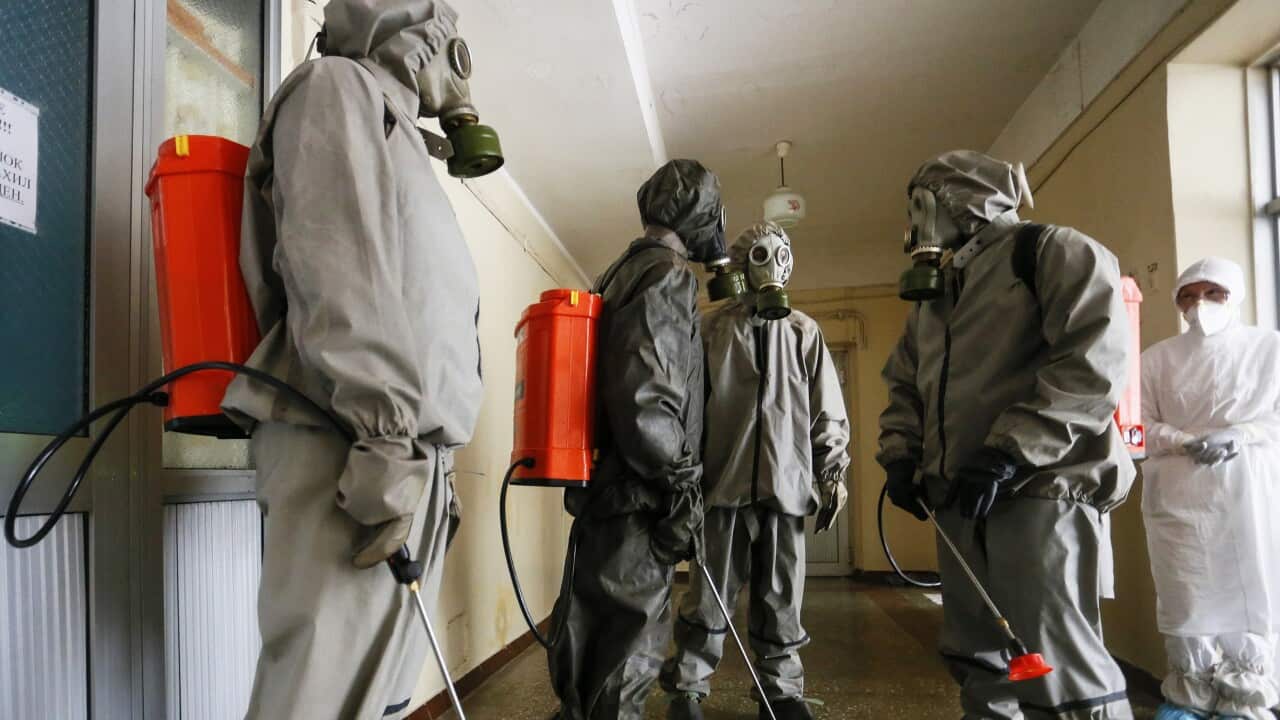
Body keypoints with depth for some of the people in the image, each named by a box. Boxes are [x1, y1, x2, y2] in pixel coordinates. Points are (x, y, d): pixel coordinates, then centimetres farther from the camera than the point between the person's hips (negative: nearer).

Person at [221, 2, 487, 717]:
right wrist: (384, 438, -21)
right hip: (355, 445, -9)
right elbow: (340, 268, -13)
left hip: (410, 450, 9)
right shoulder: (341, 88, 3)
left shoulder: (399, 139, 29)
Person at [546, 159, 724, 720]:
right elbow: (647, 399, -24)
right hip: (637, 499, -9)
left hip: (598, 485, 9)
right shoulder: (668, 275, -11)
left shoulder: (619, 275, 18)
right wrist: (683, 493, -16)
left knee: (587, 631, 17)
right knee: (630, 647, -1)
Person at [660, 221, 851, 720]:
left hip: (785, 482, 2)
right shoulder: (712, 330, 7)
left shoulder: (804, 332, 12)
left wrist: (832, 473, 6)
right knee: (711, 594, 3)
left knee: (782, 597, 8)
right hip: (725, 479, -1)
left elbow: (828, 411, 11)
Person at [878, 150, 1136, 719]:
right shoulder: (934, 293, 22)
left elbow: (1094, 364, -16)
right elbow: (904, 383, 24)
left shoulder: (1054, 252, -3)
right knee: (977, 656, 15)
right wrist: (901, 454, 6)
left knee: (1054, 665, -10)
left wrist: (1006, 453, -20)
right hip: (959, 497, 8)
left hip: (1042, 489, -8)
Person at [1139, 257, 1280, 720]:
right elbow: (1142, 424, 2)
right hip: (1178, 494, 1)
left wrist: (1238, 435, -16)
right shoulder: (1159, 358, 8)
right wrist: (1188, 443, -15)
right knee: (1185, 595, 4)